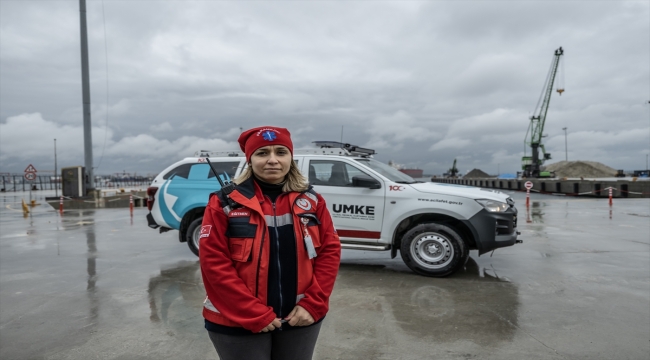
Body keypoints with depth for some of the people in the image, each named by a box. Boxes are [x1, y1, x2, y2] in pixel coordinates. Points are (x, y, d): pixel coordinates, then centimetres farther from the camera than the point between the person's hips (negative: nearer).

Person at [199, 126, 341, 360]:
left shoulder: (311, 200, 0)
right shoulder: (226, 203, -9)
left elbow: (330, 250, 1)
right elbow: (214, 262, -12)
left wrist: (313, 304, -7)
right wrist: (255, 315, -14)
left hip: (299, 318, 3)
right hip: (238, 324, -2)